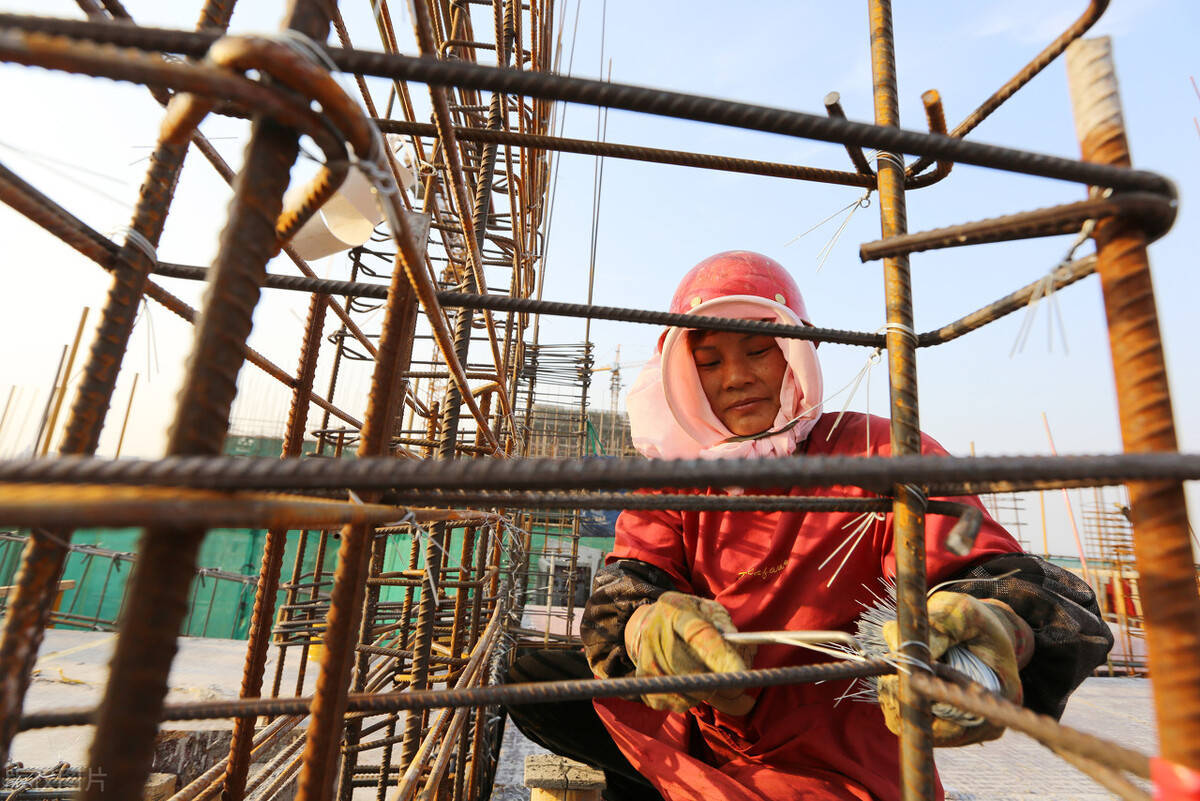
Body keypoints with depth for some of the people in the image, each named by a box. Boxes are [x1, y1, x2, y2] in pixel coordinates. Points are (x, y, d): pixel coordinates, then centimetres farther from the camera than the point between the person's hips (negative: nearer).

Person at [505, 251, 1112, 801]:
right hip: (706, 732, 4)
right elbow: (626, 584, -12)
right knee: (534, 681, -3)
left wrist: (992, 627, -44)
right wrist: (647, 626, -37)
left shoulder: (880, 454, -10)